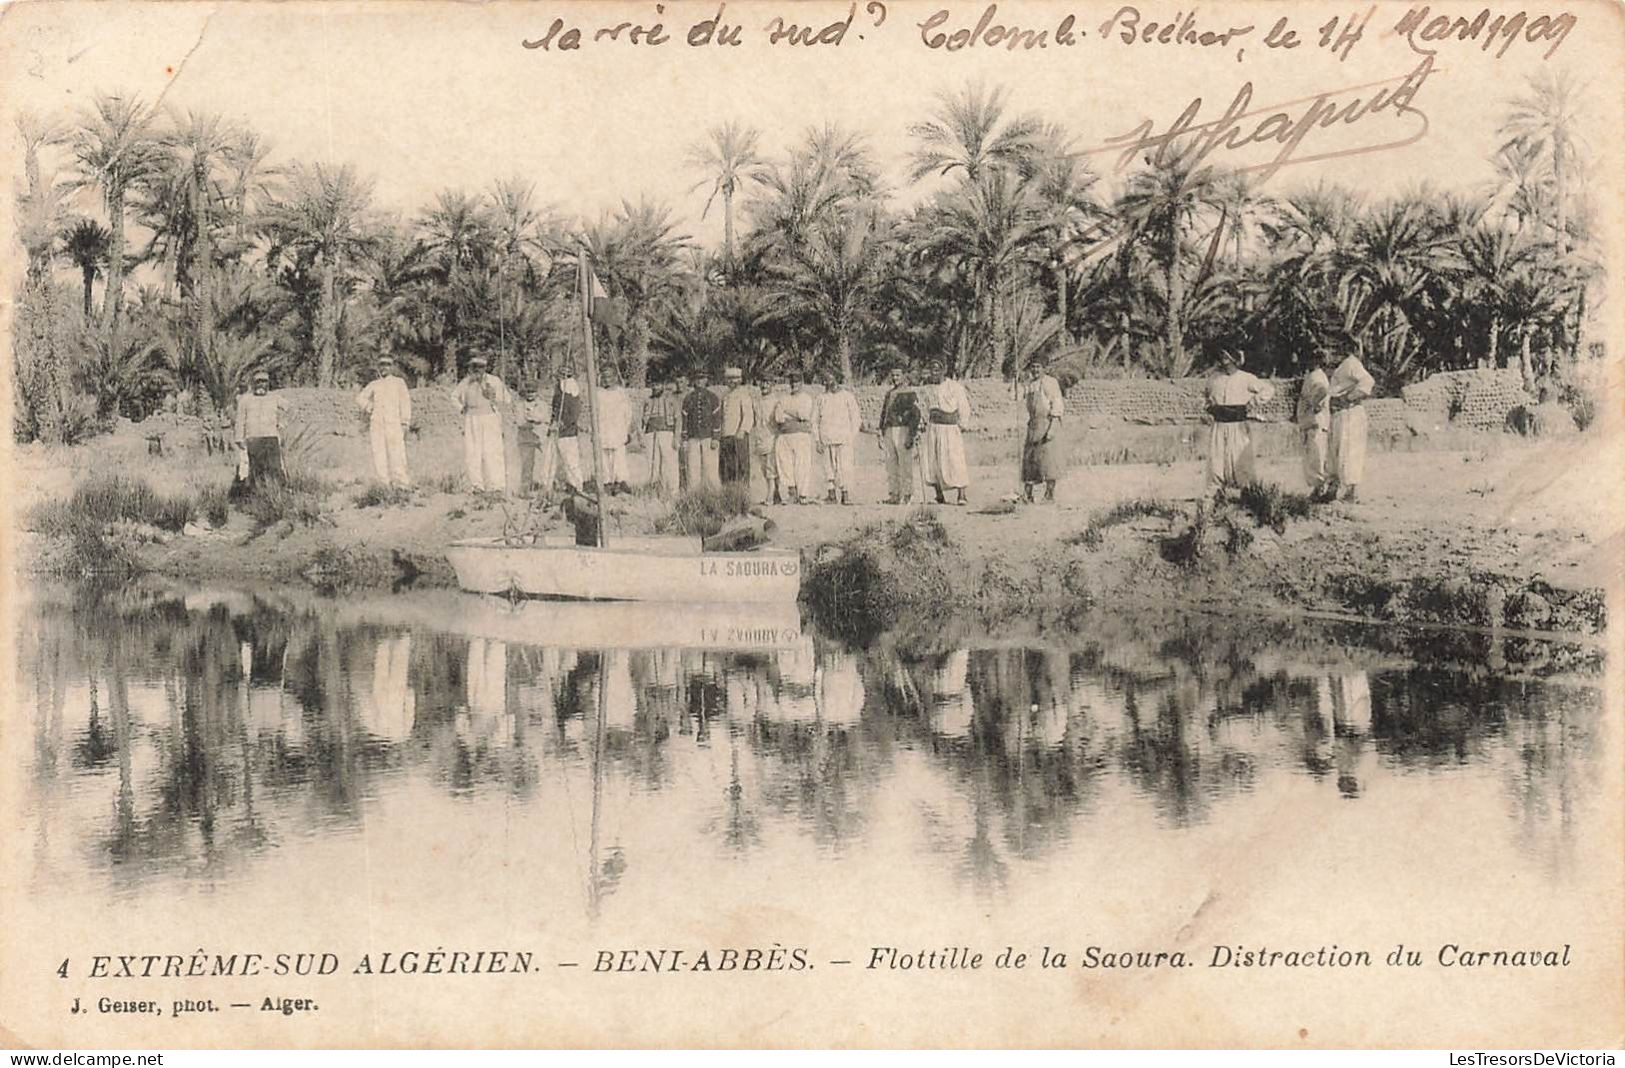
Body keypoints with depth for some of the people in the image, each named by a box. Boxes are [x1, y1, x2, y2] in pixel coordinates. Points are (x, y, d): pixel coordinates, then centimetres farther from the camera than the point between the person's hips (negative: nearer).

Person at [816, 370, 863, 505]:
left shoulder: (847, 396, 4)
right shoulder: (823, 399, 15)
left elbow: (855, 418, 4)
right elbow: (819, 420, 19)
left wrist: (853, 438, -3)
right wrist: (818, 440, 12)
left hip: (844, 438, -4)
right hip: (827, 438, 4)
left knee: (844, 467, -11)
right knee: (830, 467, -2)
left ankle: (846, 495, -10)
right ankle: (833, 493, -1)